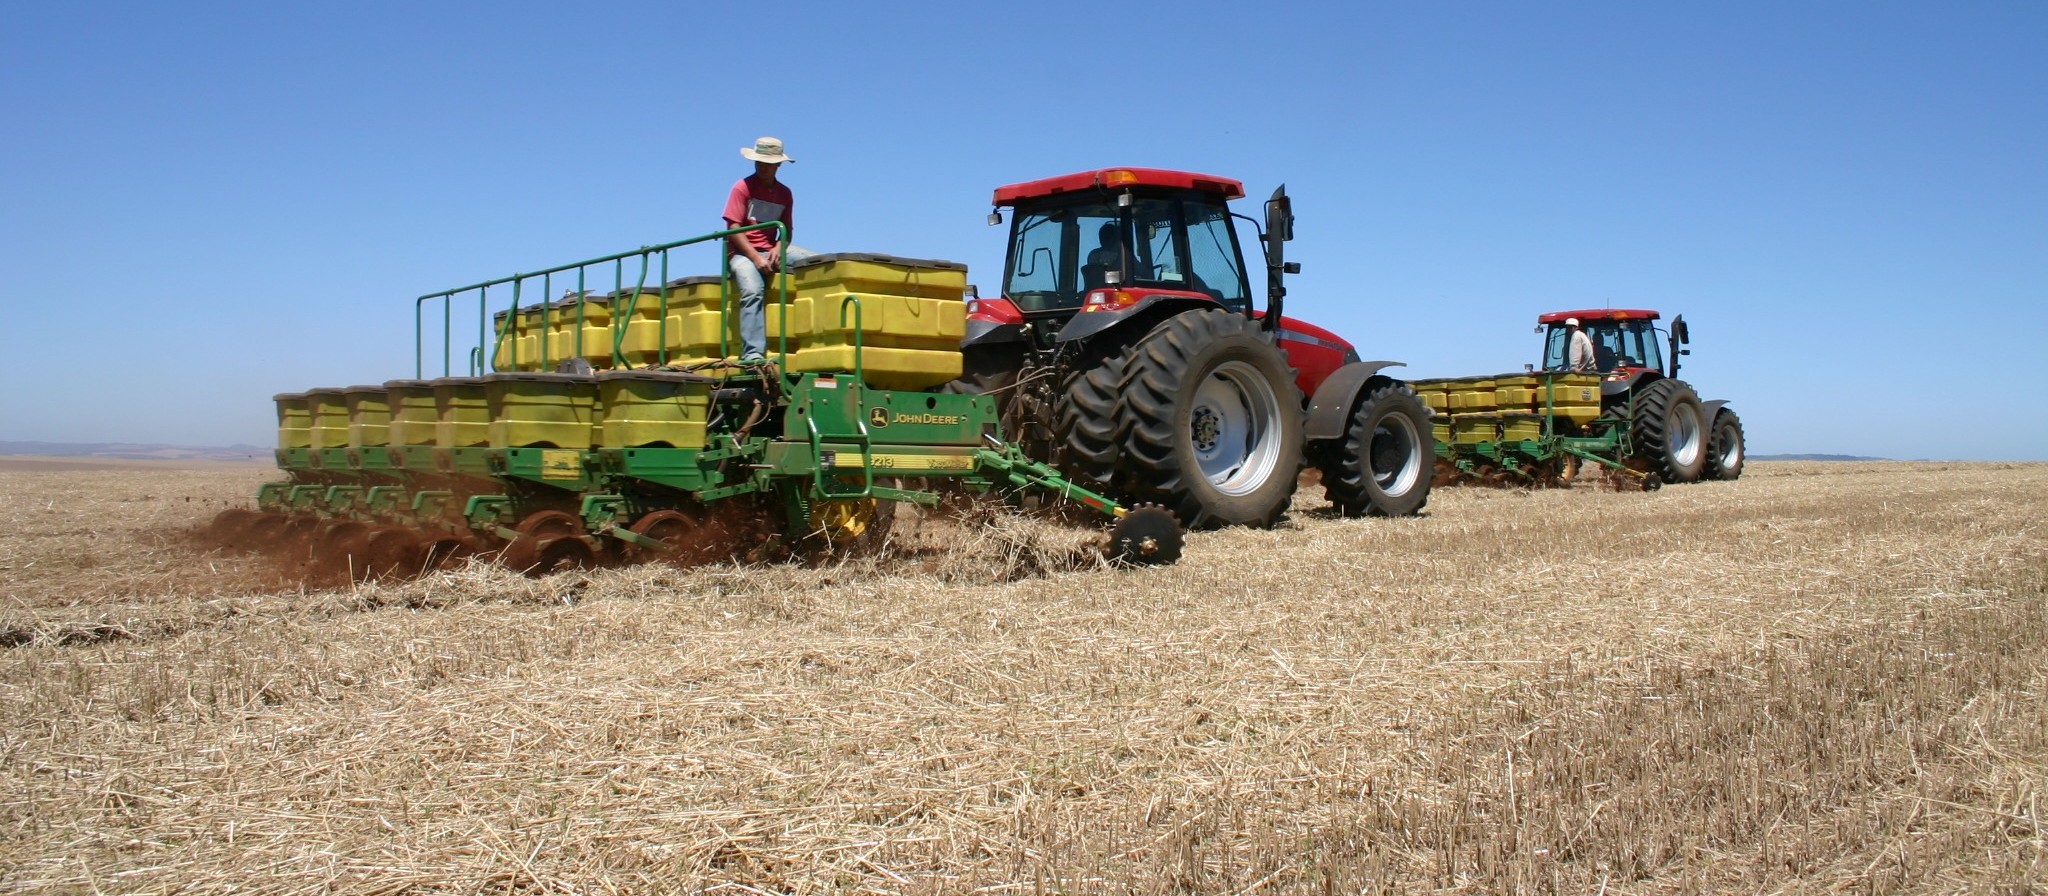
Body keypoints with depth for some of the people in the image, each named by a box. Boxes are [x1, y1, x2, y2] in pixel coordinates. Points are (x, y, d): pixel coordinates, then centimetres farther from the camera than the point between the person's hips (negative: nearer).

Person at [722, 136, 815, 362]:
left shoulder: (784, 193, 13)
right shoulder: (743, 188, -2)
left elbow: (787, 230, 11)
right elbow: (734, 229, -9)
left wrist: (778, 248, -13)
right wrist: (756, 259, -19)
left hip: (772, 251, 5)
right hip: (743, 252, -5)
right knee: (753, 290, -35)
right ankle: (752, 353, -42)